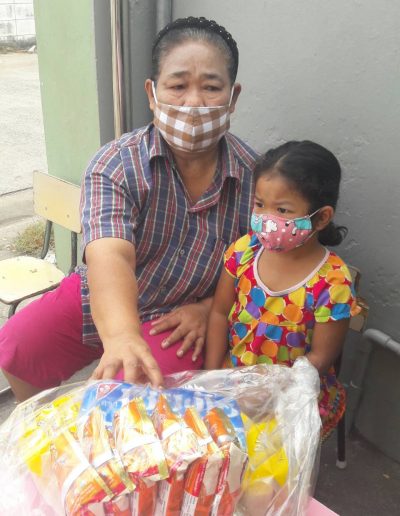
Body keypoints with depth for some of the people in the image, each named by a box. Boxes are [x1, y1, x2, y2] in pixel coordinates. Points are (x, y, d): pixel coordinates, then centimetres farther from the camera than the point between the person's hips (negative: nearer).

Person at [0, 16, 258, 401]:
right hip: (101, 298, 2)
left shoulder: (254, 173, -14)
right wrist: (121, 335, -53)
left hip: (179, 317, -1)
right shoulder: (115, 165, -19)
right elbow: (109, 258, -35)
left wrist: (209, 308, -18)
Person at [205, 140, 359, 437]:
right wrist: (212, 376, -5)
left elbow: (320, 356, -12)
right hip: (232, 374, 4)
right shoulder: (244, 251, -10)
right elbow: (220, 313, 0)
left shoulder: (331, 283, -21)